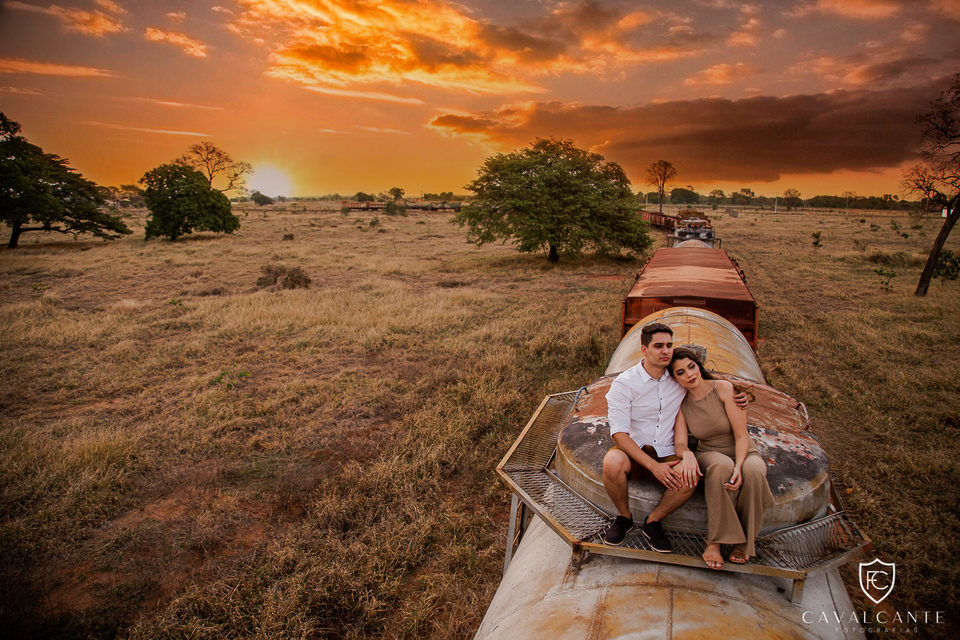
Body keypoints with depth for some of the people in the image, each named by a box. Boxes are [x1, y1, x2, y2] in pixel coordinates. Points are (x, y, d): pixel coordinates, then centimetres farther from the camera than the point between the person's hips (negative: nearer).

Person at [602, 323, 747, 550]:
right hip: (633, 451, -2)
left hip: (666, 453, 3)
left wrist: (737, 398, -1)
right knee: (612, 463, -36)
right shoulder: (623, 383, -12)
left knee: (690, 477, -30)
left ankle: (652, 522, -4)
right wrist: (653, 466, -25)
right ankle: (624, 517, -5)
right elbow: (619, 433, -16)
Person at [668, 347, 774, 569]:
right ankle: (714, 542, -29)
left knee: (752, 471, -37)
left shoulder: (724, 388, -14)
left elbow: (742, 436, -16)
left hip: (744, 453, 0)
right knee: (721, 466, -37)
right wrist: (687, 454, -35)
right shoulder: (682, 403, -5)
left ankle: (743, 542, -17)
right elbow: (680, 444, -10)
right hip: (709, 455, 1)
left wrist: (738, 467, -33)